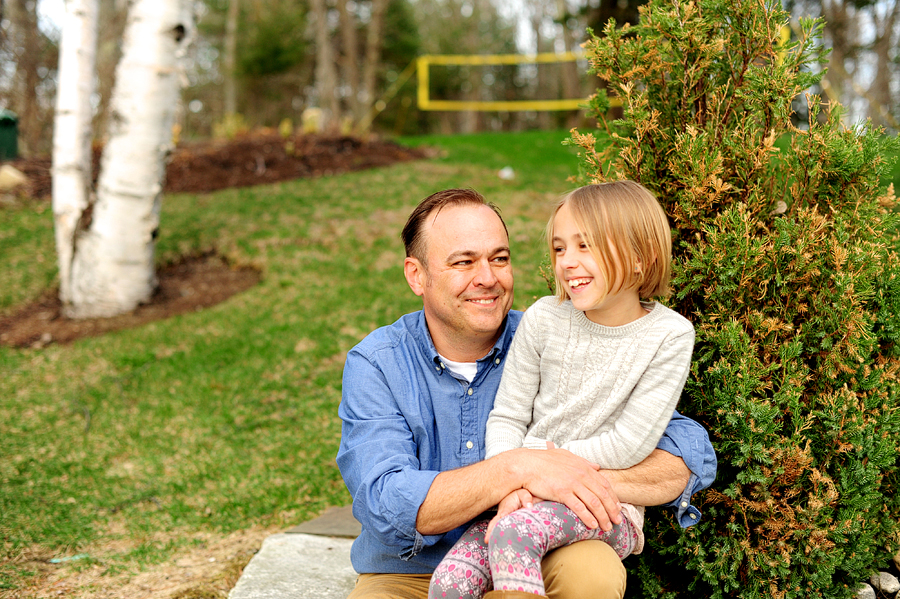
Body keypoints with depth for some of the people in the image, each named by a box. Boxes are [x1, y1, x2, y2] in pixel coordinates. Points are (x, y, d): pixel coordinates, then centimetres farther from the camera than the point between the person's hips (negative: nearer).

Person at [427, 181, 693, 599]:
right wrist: (509, 484, -15)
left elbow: (629, 445, -11)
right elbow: (507, 417, 3)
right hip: (530, 495, 3)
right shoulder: (544, 318, 0)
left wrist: (535, 457, -9)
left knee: (514, 532, -33)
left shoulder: (669, 336, -8)